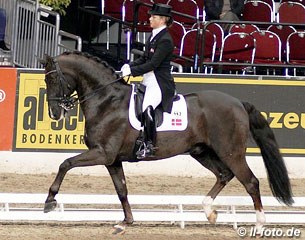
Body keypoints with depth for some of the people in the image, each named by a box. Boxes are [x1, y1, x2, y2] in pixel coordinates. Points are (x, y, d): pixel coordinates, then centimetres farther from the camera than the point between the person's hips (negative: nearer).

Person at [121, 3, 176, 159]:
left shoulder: (165, 40, -15)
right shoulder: (153, 36, 14)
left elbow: (153, 64, -21)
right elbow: (145, 58, 19)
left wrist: (132, 71, -21)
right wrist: (130, 66, 2)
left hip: (160, 83, -11)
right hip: (149, 80, 11)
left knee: (147, 108, -28)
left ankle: (149, 146, -24)